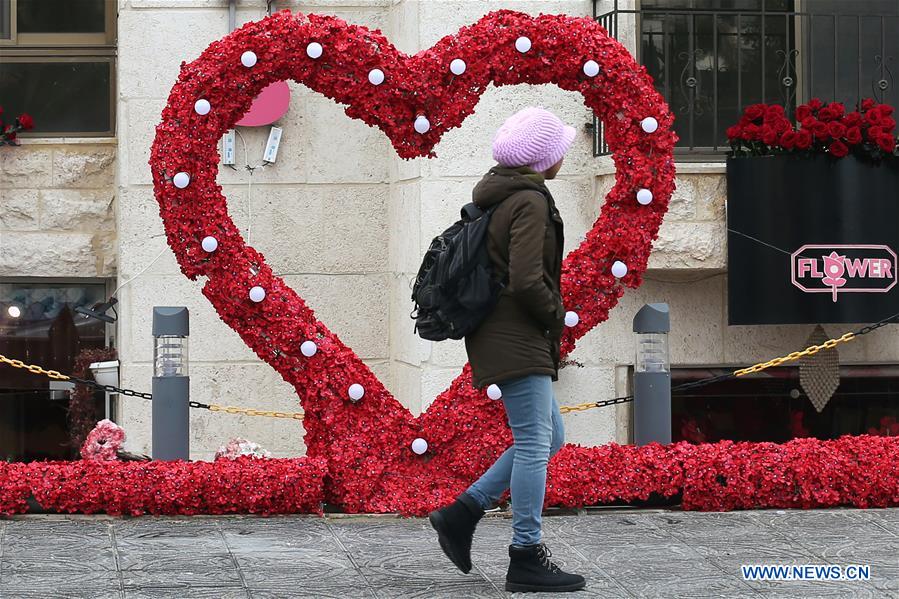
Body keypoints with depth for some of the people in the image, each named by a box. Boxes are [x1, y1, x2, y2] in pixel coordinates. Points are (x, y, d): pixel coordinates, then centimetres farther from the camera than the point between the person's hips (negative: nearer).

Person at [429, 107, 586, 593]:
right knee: (535, 443, -6)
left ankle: (461, 514, 14)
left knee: (548, 438, 15)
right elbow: (527, 281, -24)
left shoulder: (497, 195, 14)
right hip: (516, 339, -10)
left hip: (505, 335, 10)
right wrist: (556, 315, -7)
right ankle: (527, 557, -3)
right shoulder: (530, 202, -16)